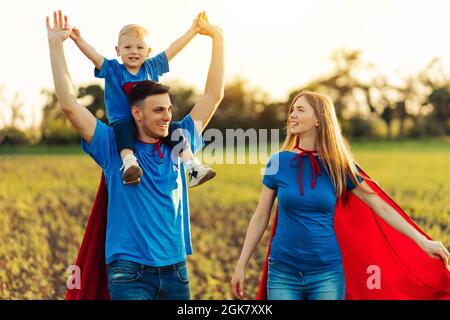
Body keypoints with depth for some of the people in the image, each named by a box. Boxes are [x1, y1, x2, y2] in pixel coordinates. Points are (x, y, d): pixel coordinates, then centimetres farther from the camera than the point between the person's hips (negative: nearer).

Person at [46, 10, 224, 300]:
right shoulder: (114, 148, -1)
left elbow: (213, 96, 14)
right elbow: (69, 105, -8)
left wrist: (217, 38, 14)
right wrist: (56, 45, -11)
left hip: (176, 269, 4)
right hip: (130, 272, -4)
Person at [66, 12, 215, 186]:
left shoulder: (151, 67, 13)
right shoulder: (112, 69, 4)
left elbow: (172, 50, 15)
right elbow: (93, 55, -11)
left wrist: (193, 30, 16)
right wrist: (78, 39, -29)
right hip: (123, 120, -3)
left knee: (173, 129, -20)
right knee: (123, 129, -37)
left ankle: (194, 167, -17)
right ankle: (129, 163, -55)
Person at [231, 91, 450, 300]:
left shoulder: (338, 166, 0)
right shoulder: (278, 162, 0)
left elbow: (380, 206, 2)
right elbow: (260, 217, 5)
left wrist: (422, 241, -2)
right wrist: (241, 266, 4)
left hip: (327, 272, 0)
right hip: (283, 271, 0)